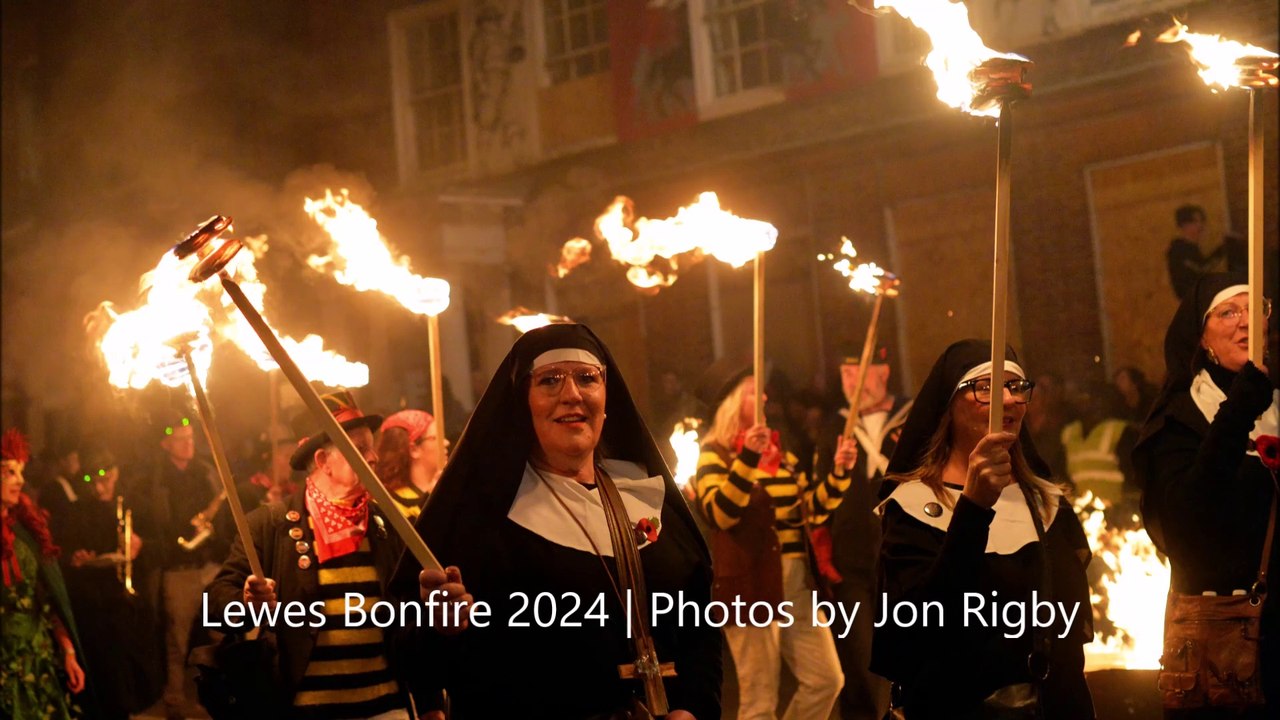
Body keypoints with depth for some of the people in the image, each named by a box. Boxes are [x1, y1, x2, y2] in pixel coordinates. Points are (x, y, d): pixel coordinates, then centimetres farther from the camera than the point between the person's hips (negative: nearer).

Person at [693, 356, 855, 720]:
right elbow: (719, 513, -20)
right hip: (752, 584, -6)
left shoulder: (780, 453, 17)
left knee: (826, 680, 5)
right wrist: (747, 460, -29)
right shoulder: (715, 454, -2)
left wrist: (839, 472, -3)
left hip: (798, 582, 6)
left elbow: (814, 510, 11)